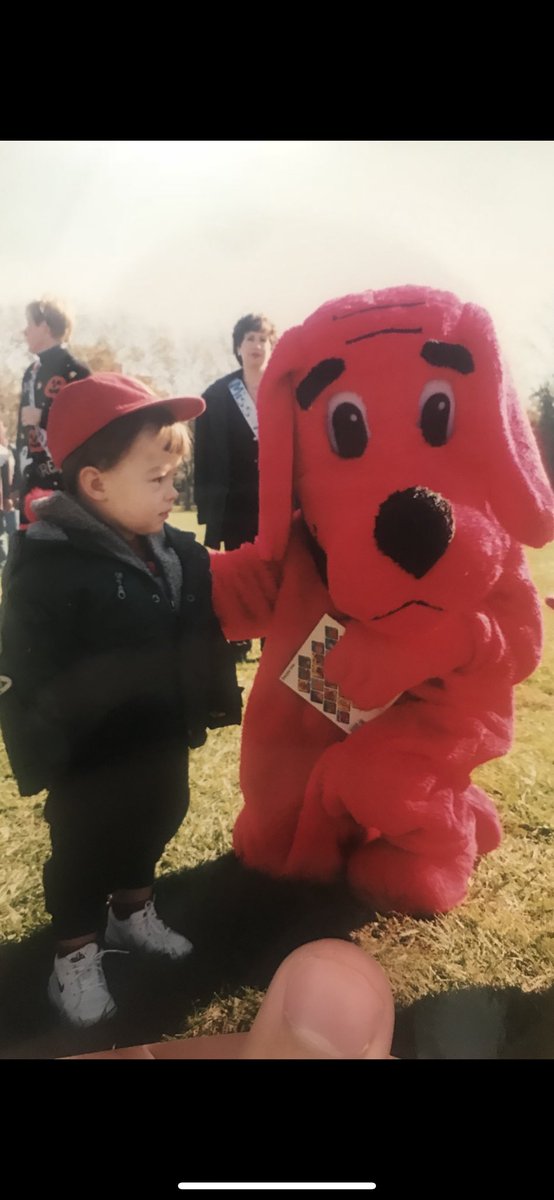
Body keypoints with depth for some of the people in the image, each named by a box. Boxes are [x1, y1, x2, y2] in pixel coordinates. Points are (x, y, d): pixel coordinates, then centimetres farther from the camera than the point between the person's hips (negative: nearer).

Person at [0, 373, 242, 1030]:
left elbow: (207, 634, 7)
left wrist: (218, 701, 8)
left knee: (152, 829, 26)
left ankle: (133, 915, 52)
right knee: (84, 852, 16)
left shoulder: (178, 552, -4)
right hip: (92, 759, -6)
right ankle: (75, 957, 39)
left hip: (162, 740, 7)